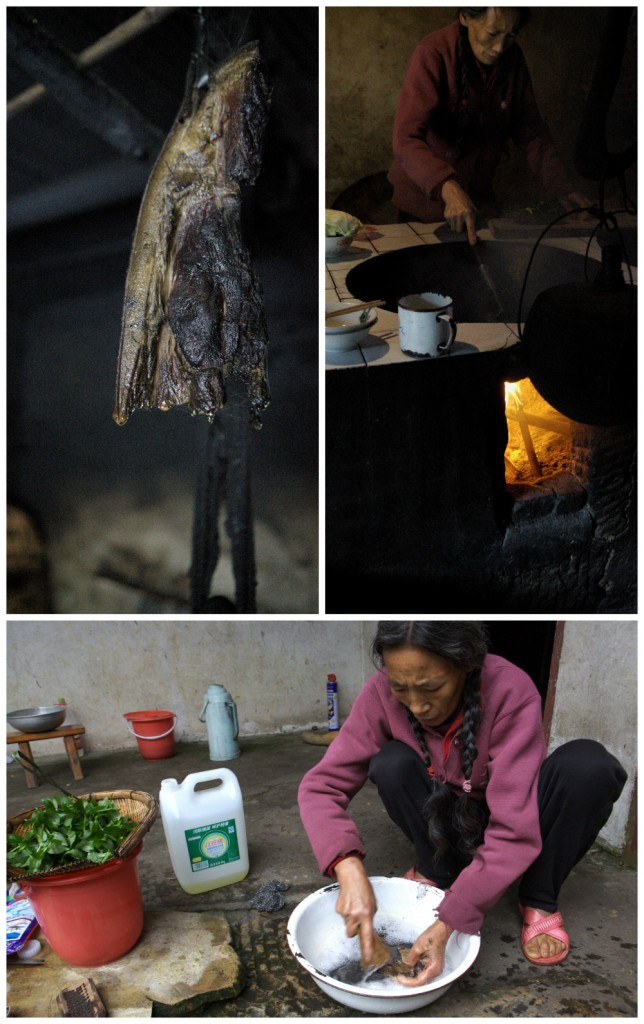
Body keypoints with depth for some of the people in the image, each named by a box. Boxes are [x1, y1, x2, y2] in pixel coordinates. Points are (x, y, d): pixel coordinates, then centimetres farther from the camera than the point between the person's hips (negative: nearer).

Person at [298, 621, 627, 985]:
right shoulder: (381, 694, -24)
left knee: (589, 765, -31)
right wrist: (349, 869, -42)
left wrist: (448, 922, -39)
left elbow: (514, 830, -33)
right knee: (393, 762, -29)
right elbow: (321, 785, -24)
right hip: (445, 821, 2)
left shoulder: (511, 692, -32)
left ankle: (539, 900, -8)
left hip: (518, 815, -1)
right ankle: (438, 873, -3)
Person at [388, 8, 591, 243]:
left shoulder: (512, 58, -5)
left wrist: (561, 188, -11)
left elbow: (530, 131, 0)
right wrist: (448, 189, -48)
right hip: (425, 201, -5)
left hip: (478, 201, 5)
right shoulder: (435, 54, -22)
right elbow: (406, 140, -34)